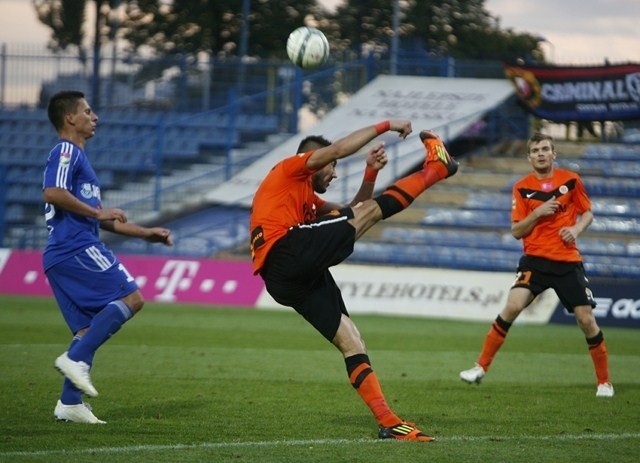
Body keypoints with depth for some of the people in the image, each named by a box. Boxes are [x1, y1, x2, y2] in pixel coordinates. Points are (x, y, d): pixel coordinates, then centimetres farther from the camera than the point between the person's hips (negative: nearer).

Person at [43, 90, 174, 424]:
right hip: (76, 249, -10)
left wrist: (145, 233, 27)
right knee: (130, 298, -13)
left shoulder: (76, 156, 28)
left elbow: (100, 220, 31)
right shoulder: (66, 152, -4)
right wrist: (98, 212, -16)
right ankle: (76, 358, -18)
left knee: (88, 328, 8)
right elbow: (52, 193, -22)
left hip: (61, 257, 10)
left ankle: (70, 403, 4)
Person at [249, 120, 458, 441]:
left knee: (350, 340, 4)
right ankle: (434, 168, 5)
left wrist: (370, 173, 21)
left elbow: (350, 212, 33)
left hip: (286, 280, 9)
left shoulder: (308, 199, 36)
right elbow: (338, 149, -2)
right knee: (372, 210, -10)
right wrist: (385, 126, 3)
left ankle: (388, 422, 0)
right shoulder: (288, 169, 11)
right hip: (287, 251, -9)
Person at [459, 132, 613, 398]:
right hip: (535, 259, 0)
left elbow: (587, 213, 13)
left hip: (568, 261, 0)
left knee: (586, 319, -3)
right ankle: (481, 367, -10)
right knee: (513, 306, -20)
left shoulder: (570, 180, 3)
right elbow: (516, 231, 2)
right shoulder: (522, 188, 2)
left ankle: (604, 381, 12)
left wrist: (576, 229, -8)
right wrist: (537, 212, -14)